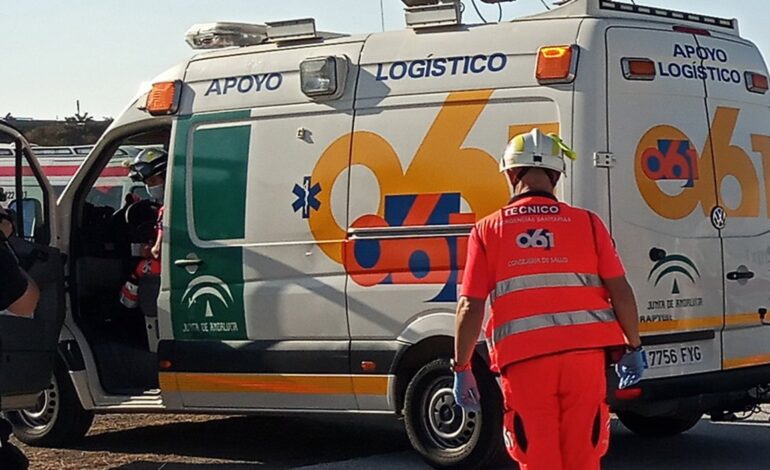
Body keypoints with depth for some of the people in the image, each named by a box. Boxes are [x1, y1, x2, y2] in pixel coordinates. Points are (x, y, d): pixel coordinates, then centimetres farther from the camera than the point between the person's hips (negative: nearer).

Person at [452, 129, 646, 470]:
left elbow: (470, 307, 0)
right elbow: (621, 292, 3)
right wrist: (634, 348, 15)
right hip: (584, 354, 1)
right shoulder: (587, 223, 7)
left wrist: (461, 369, 8)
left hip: (524, 361, -1)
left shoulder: (487, 231, 5)